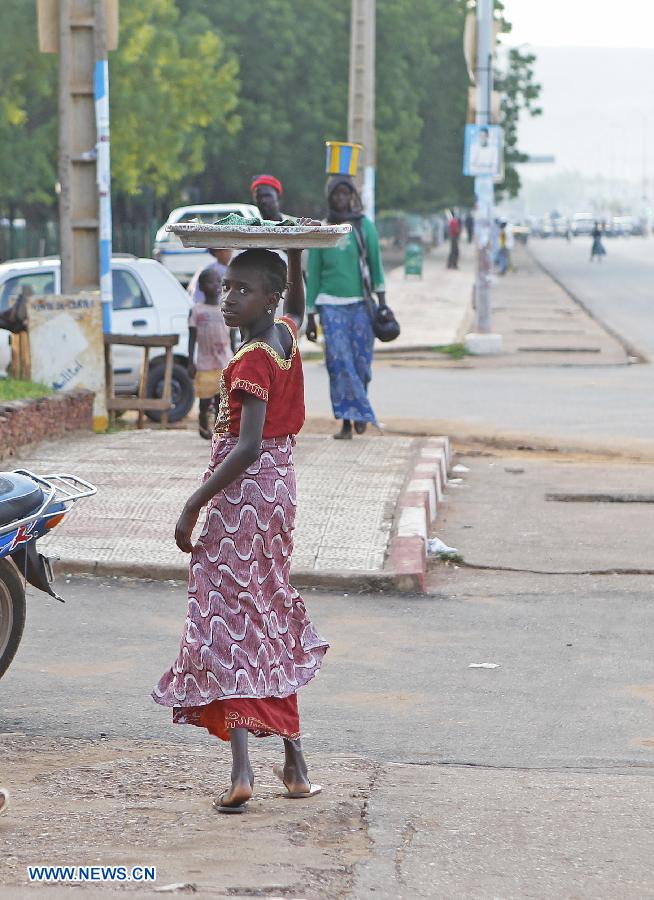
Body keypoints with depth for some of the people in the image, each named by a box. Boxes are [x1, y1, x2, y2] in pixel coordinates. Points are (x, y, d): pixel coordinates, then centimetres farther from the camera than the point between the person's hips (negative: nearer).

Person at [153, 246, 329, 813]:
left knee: (228, 620, -10)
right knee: (273, 621, 18)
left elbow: (247, 447, -27)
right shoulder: (287, 336, 6)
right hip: (279, 485, 9)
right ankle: (295, 764, 25)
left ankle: (242, 771, -21)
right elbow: (297, 305, 33)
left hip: (242, 491, -9)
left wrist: (194, 505, -25)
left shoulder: (253, 362, -19)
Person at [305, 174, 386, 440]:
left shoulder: (365, 226, 6)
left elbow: (375, 265, 5)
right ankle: (347, 420, -9)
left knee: (361, 361, -3)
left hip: (361, 304, 0)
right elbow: (312, 275, 9)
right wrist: (310, 316, 7)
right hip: (331, 305, 0)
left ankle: (359, 413, 19)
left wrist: (382, 302, -3)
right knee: (339, 363, -11)